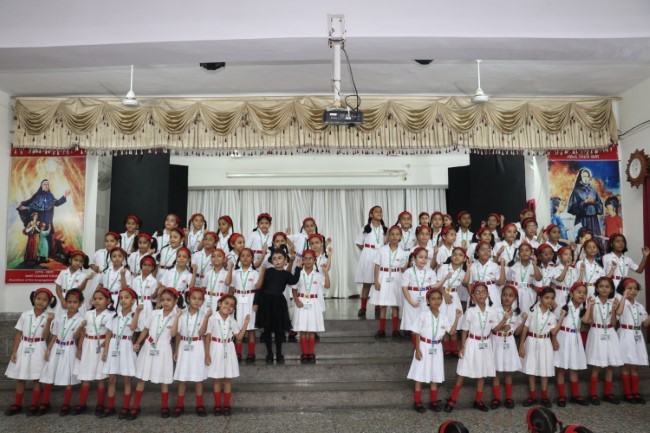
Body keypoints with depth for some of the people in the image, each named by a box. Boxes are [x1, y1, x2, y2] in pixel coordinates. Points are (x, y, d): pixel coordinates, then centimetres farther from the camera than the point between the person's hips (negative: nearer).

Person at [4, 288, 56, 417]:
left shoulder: (48, 316, -6)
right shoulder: (25, 315, -1)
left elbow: (45, 336, -14)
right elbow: (19, 334, 3)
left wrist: (49, 321, -23)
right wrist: (14, 351, 0)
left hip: (38, 349, -2)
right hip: (23, 348, 2)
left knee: (37, 379, 5)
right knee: (19, 378, 11)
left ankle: (34, 406, 16)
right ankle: (17, 405, 25)